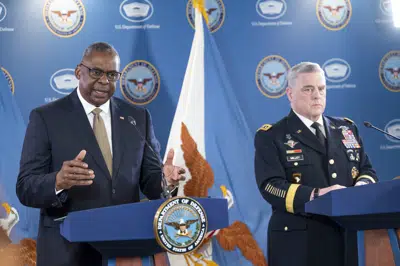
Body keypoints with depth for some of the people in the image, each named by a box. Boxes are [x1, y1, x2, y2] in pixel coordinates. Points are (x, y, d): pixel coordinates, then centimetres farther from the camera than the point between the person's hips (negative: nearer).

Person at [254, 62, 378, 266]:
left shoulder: (347, 129, 15)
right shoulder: (271, 137, -1)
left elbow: (367, 171, 14)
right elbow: (270, 186, -13)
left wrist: (361, 188, -10)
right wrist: (316, 195, -26)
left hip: (348, 239, 4)